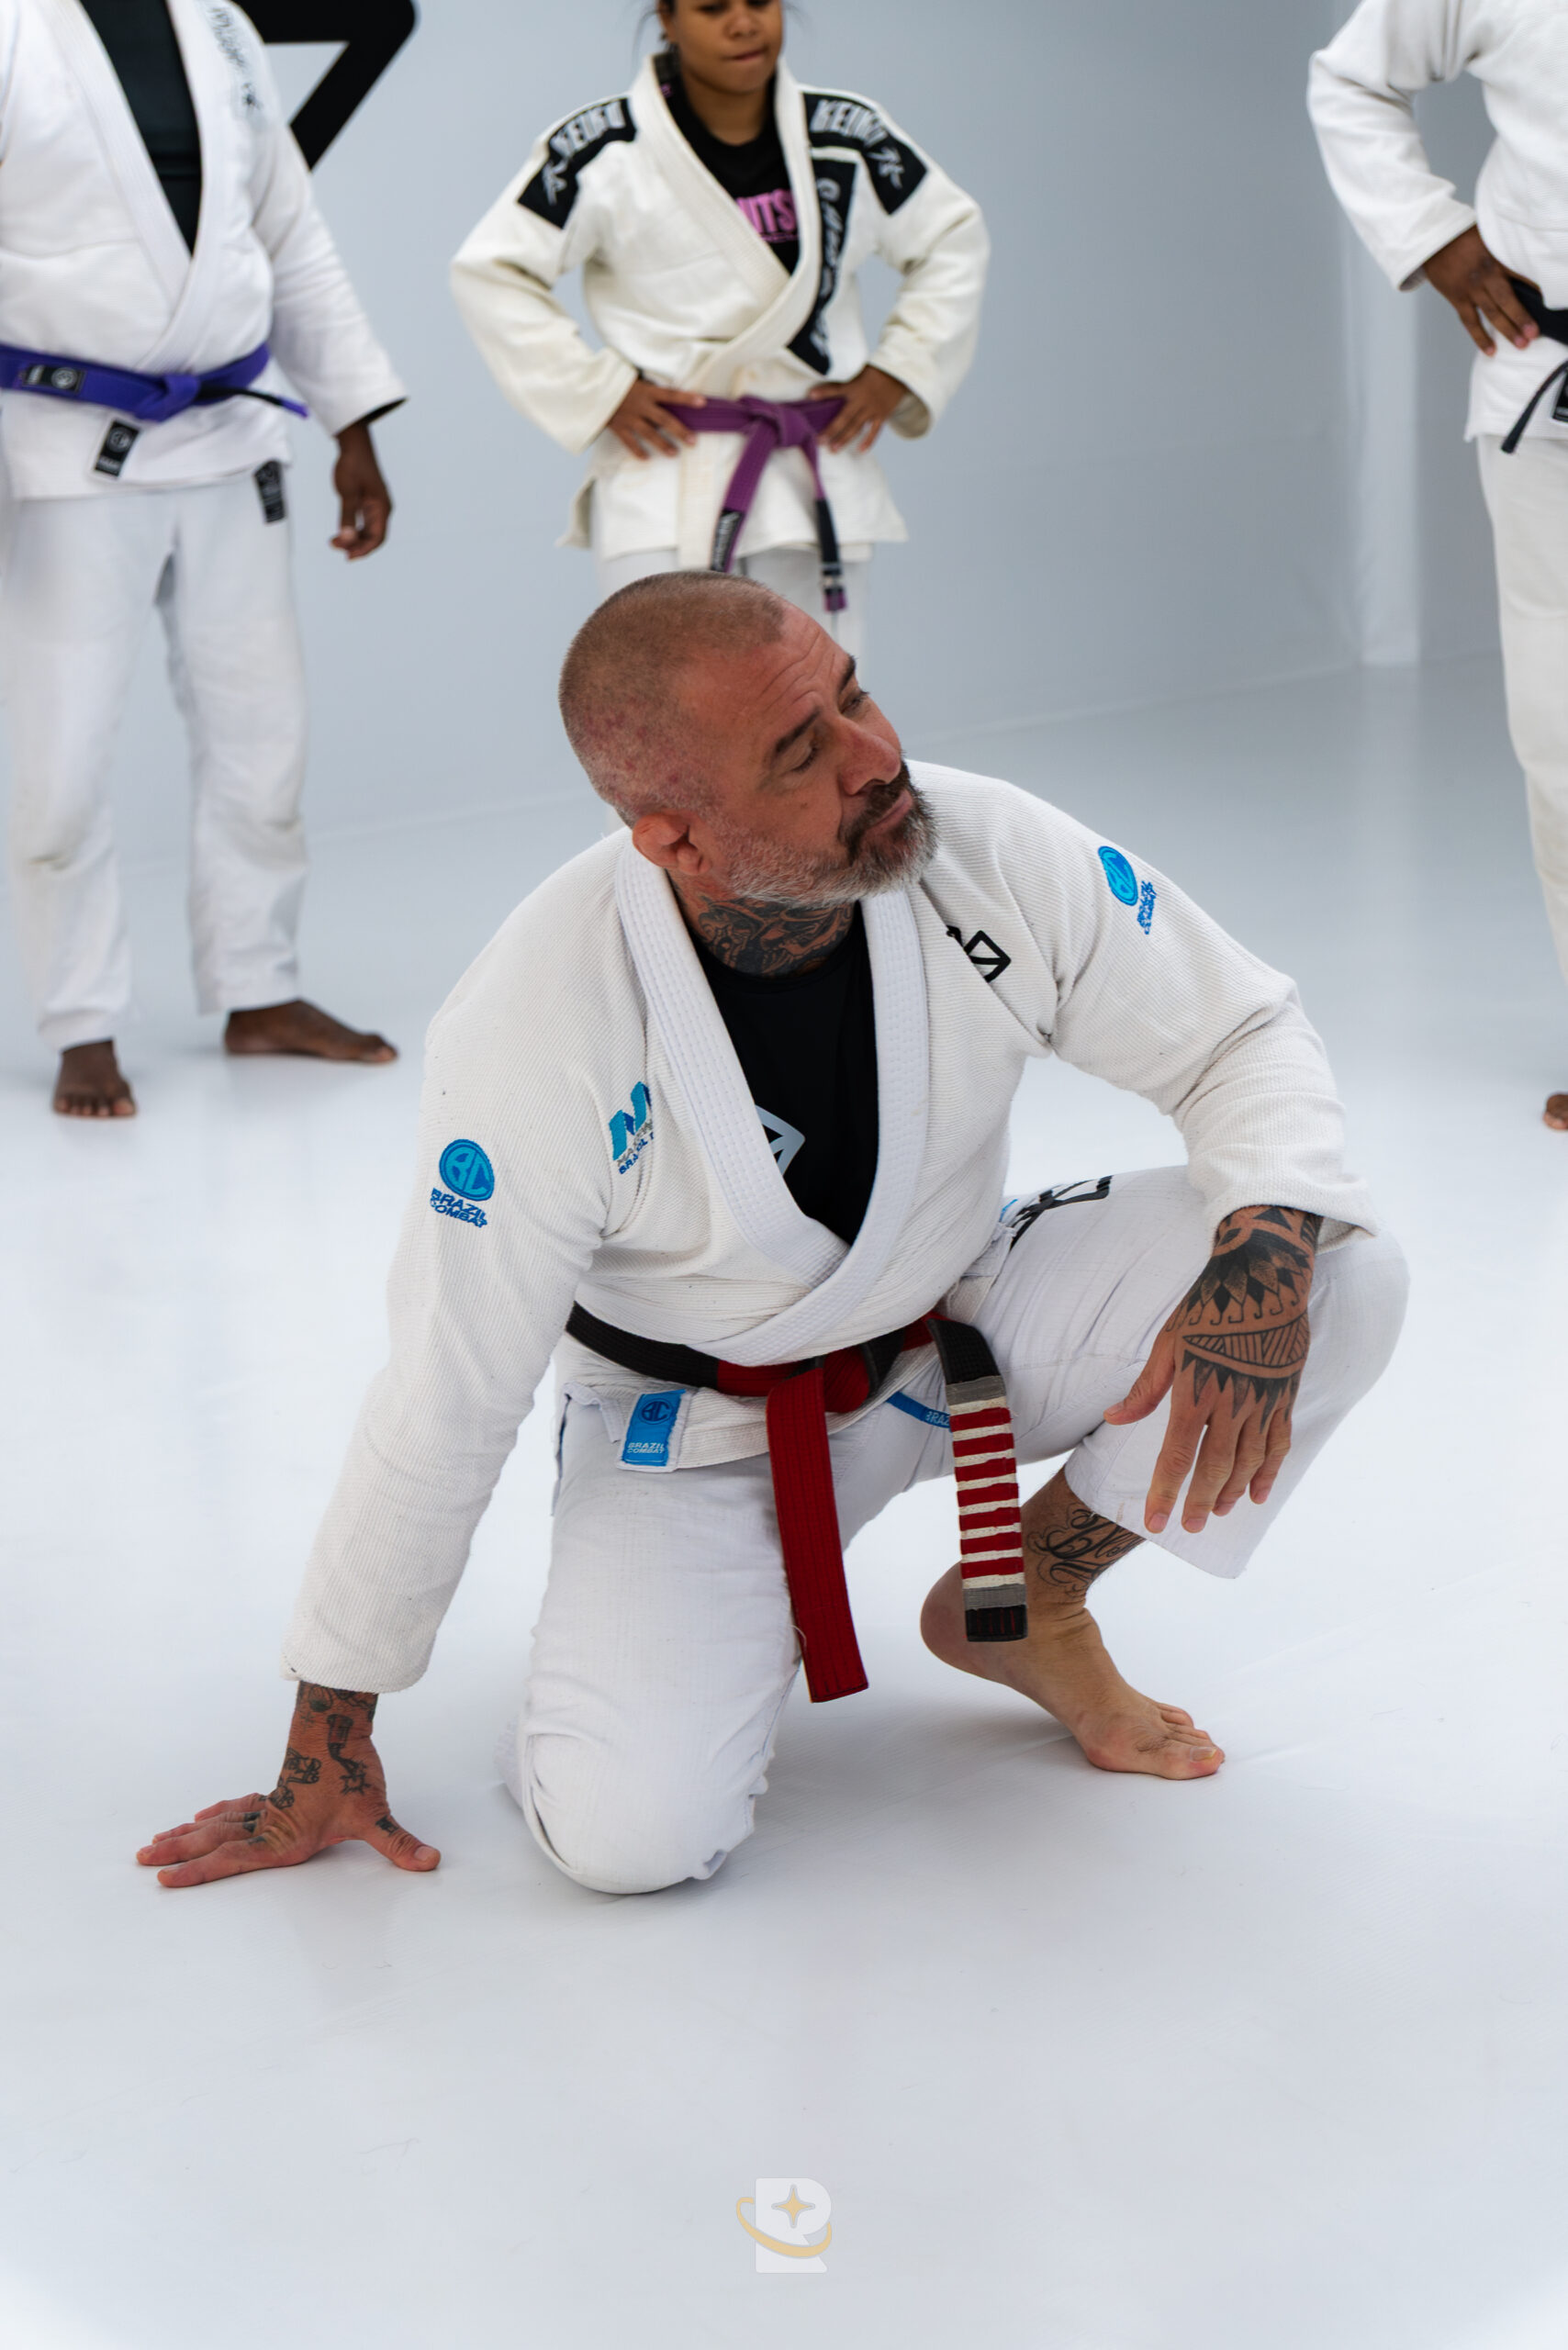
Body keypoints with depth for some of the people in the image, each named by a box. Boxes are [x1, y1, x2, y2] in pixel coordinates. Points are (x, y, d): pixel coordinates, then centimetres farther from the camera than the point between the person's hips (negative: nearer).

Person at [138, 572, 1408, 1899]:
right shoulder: (536, 1038, -30)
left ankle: (1024, 1605, 5)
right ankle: (731, 1624, 13)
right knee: (630, 1830, -26)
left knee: (1339, 1275, -18)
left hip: (965, 1319, 4)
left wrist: (1261, 1260, -31)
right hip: (698, 1421, -3)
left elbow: (1247, 1033, -8)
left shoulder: (993, 855, -22)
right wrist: (325, 1749, -11)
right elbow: (443, 1405, -20)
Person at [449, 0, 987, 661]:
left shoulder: (850, 138, 5)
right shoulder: (604, 151, -6)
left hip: (819, 478, 4)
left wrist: (896, 371, 7)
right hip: (665, 488, -4)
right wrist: (597, 390, -8)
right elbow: (490, 271, -1)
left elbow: (951, 238, 18)